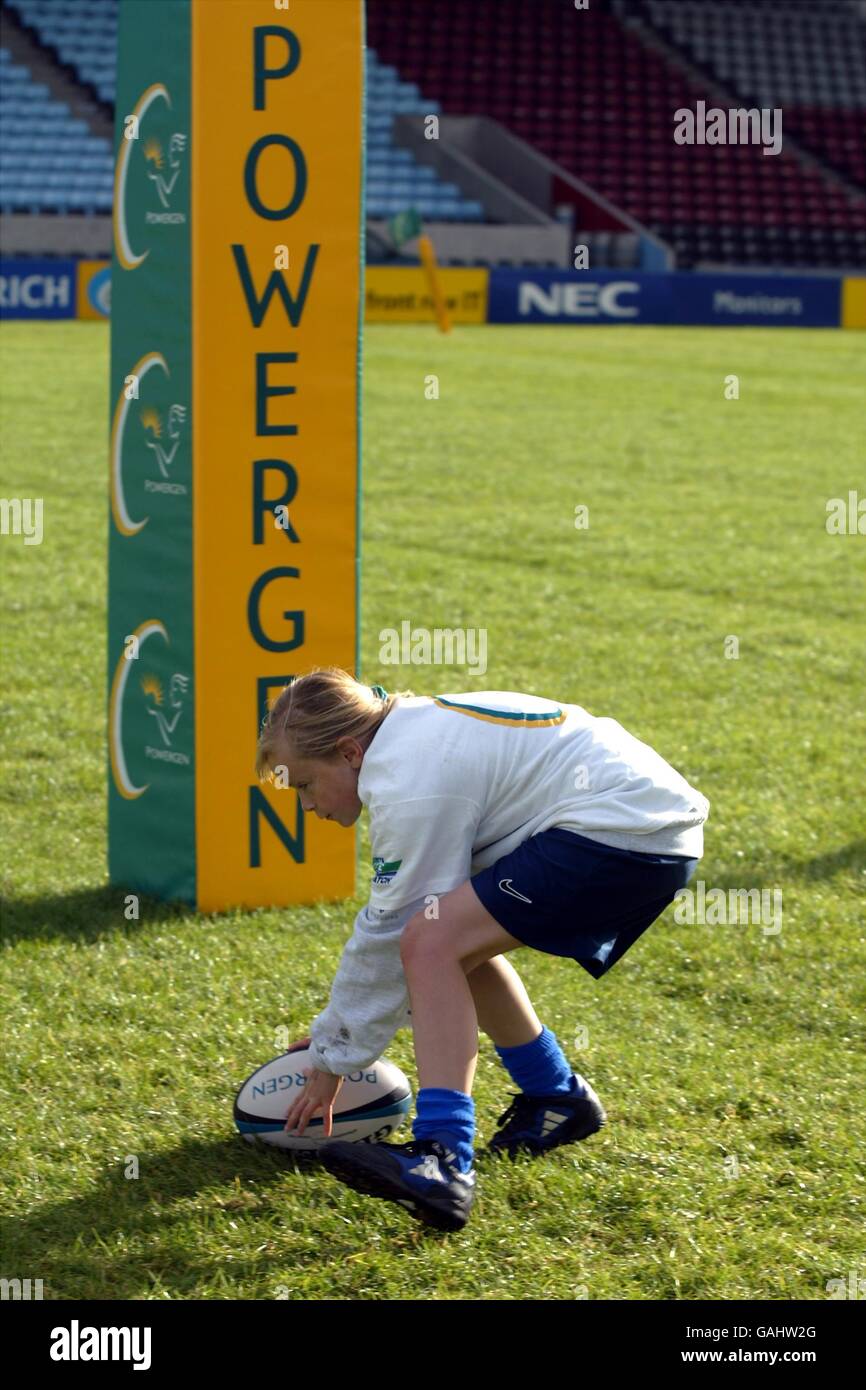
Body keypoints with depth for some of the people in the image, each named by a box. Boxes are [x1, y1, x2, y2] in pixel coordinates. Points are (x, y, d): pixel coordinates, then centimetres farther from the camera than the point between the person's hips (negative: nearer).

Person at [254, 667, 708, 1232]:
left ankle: (444, 1162, -29)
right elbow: (390, 920, 22)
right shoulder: (410, 730, 15)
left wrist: (334, 1058, 1)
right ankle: (558, 1099, 36)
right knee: (461, 938, 23)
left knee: (434, 943, -19)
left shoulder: (411, 784, -15)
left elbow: (389, 936, -9)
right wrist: (336, 1033, 24)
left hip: (623, 837, -11)